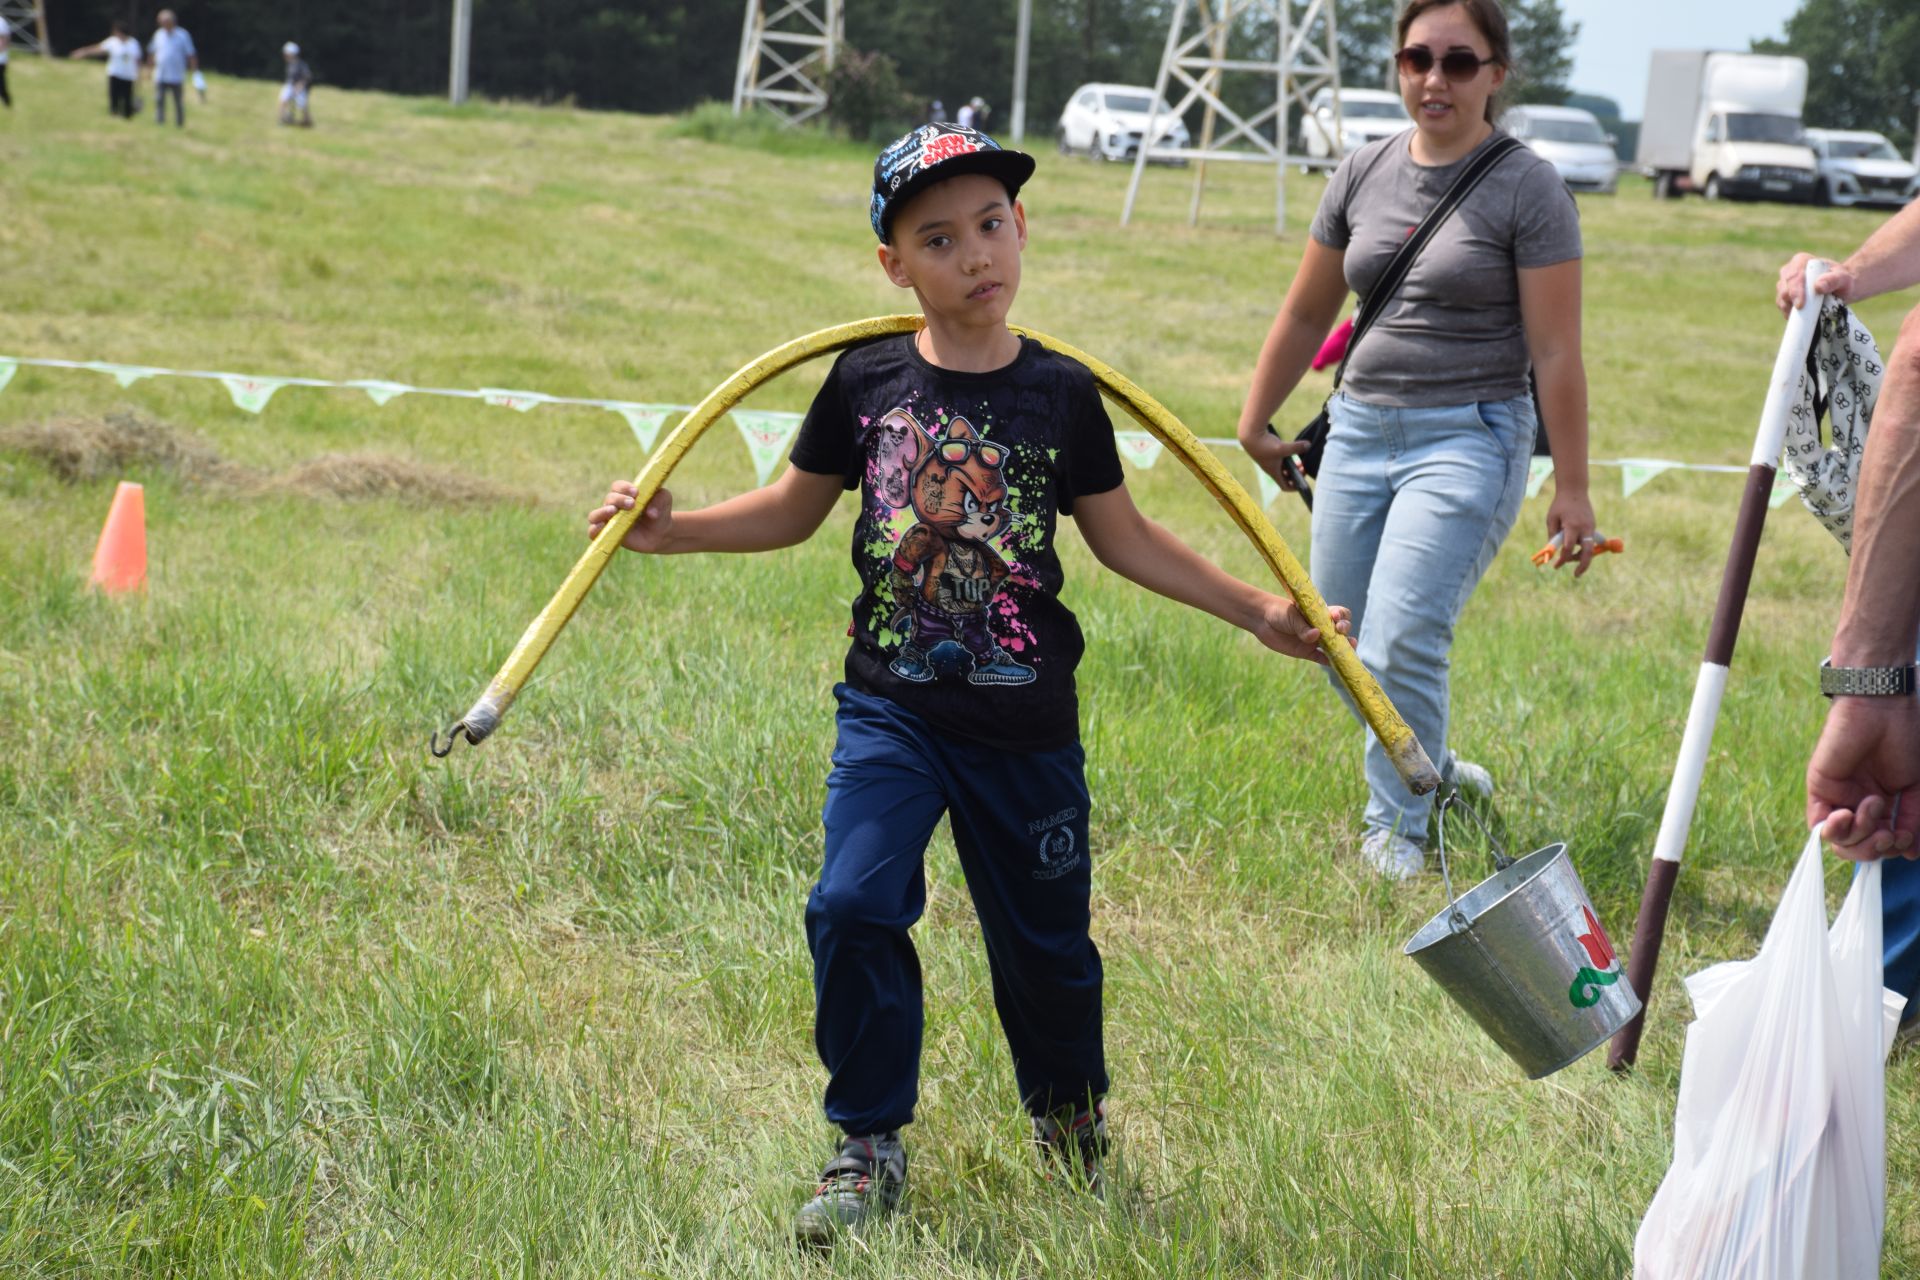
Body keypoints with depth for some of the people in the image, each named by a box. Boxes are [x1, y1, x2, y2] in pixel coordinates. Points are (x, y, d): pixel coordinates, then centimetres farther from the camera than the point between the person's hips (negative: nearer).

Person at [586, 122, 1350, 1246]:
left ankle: (1072, 1121, 39)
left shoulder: (1061, 395, -3)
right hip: (891, 710, 0)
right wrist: (672, 530, 0)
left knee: (1044, 938, 10)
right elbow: (794, 510, 11)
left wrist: (1256, 611, 8)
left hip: (1024, 728, 0)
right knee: (855, 907, -16)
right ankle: (871, 1151, 1)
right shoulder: (867, 383, -3)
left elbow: (1124, 536, 8)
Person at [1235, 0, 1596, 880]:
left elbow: (1557, 353, -9)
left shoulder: (1528, 189, -8)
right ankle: (1429, 768, 37)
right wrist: (1255, 421, 21)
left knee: (1400, 644, -15)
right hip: (1360, 430, 6)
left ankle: (1395, 831, 4)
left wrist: (1571, 491, -11)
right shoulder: (1362, 174, 7)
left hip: (1469, 437, -6)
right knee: (1344, 650, 10)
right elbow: (1306, 316, 17)